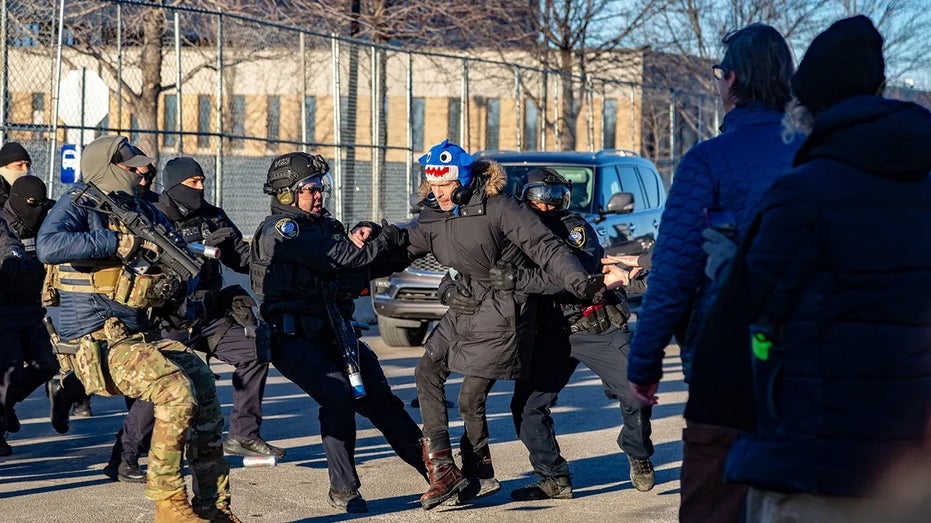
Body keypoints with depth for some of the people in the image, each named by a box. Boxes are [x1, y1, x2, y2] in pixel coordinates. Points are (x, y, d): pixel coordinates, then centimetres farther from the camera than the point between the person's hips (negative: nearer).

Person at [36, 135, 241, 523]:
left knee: (203, 383, -6)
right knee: (177, 390, -25)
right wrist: (116, 243, -21)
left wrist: (176, 281, -4)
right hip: (96, 341, -7)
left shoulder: (144, 213, 15)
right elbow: (48, 247, -26)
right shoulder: (77, 207, -4)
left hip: (139, 336, 7)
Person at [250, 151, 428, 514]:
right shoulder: (280, 229, -10)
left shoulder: (324, 226, 17)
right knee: (339, 396, -25)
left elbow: (376, 265, 16)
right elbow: (343, 257, -19)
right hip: (293, 337, -8)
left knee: (380, 400, 5)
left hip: (331, 333, 8)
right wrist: (384, 240, -6)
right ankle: (343, 489, -14)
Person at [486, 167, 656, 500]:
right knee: (526, 406, -7)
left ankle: (639, 458, 19)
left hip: (598, 327, -4)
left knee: (637, 393, -10)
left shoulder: (576, 228, -13)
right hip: (551, 335, 4)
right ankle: (555, 479, 7)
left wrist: (517, 279, -39)